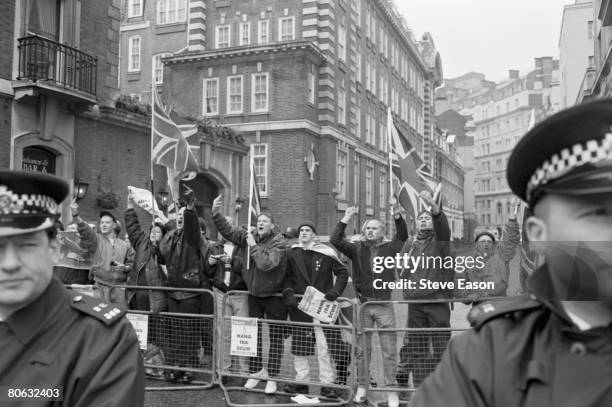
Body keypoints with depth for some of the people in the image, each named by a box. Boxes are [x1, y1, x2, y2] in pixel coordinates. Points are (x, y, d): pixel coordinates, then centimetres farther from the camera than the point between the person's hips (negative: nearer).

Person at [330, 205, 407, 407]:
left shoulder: (390, 248, 7)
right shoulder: (357, 248, 4)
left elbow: (403, 236, 7)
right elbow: (335, 240, -6)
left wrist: (398, 217, -5)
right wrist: (345, 219, -10)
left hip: (384, 306, 0)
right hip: (362, 305, 0)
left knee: (389, 350, 1)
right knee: (362, 349, 9)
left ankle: (391, 390, 10)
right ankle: (362, 387, 22)